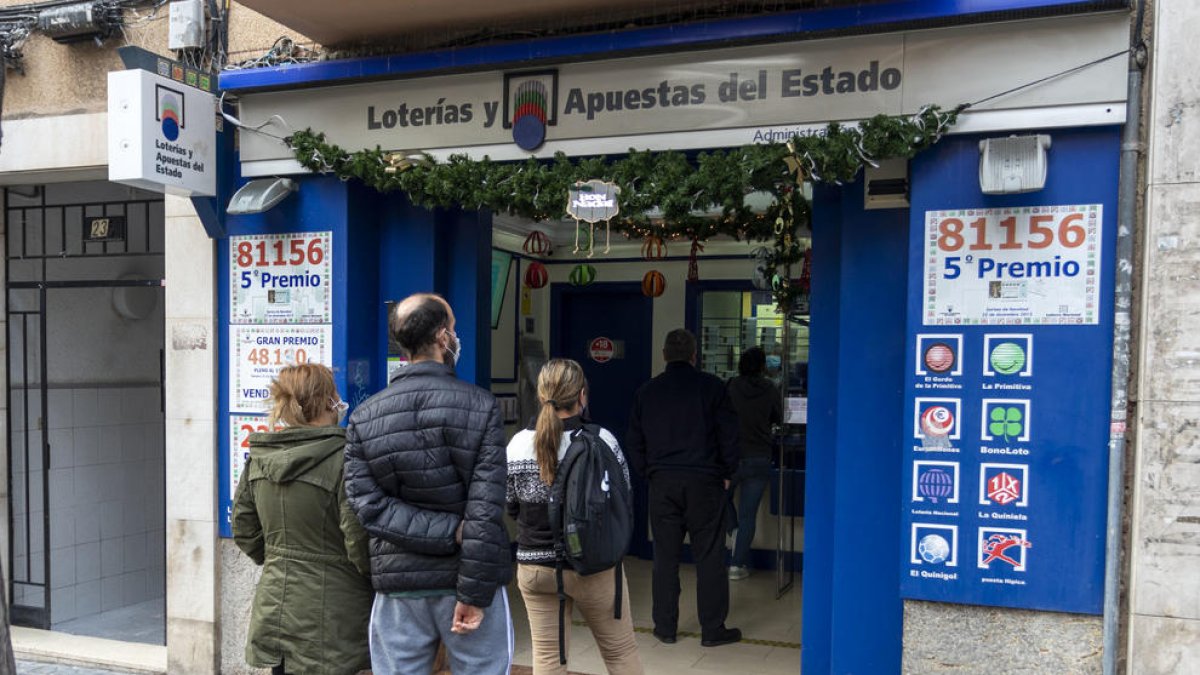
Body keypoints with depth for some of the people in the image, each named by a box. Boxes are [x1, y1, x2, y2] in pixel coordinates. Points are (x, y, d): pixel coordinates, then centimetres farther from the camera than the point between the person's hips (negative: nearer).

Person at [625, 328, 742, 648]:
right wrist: (727, 473, 8)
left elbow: (634, 443, 9)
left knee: (665, 557, 10)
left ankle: (665, 627, 17)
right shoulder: (711, 387, -3)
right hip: (704, 481, -2)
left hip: (662, 481, 3)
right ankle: (712, 630, 10)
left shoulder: (646, 391, 6)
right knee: (709, 557, 5)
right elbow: (729, 434, -3)